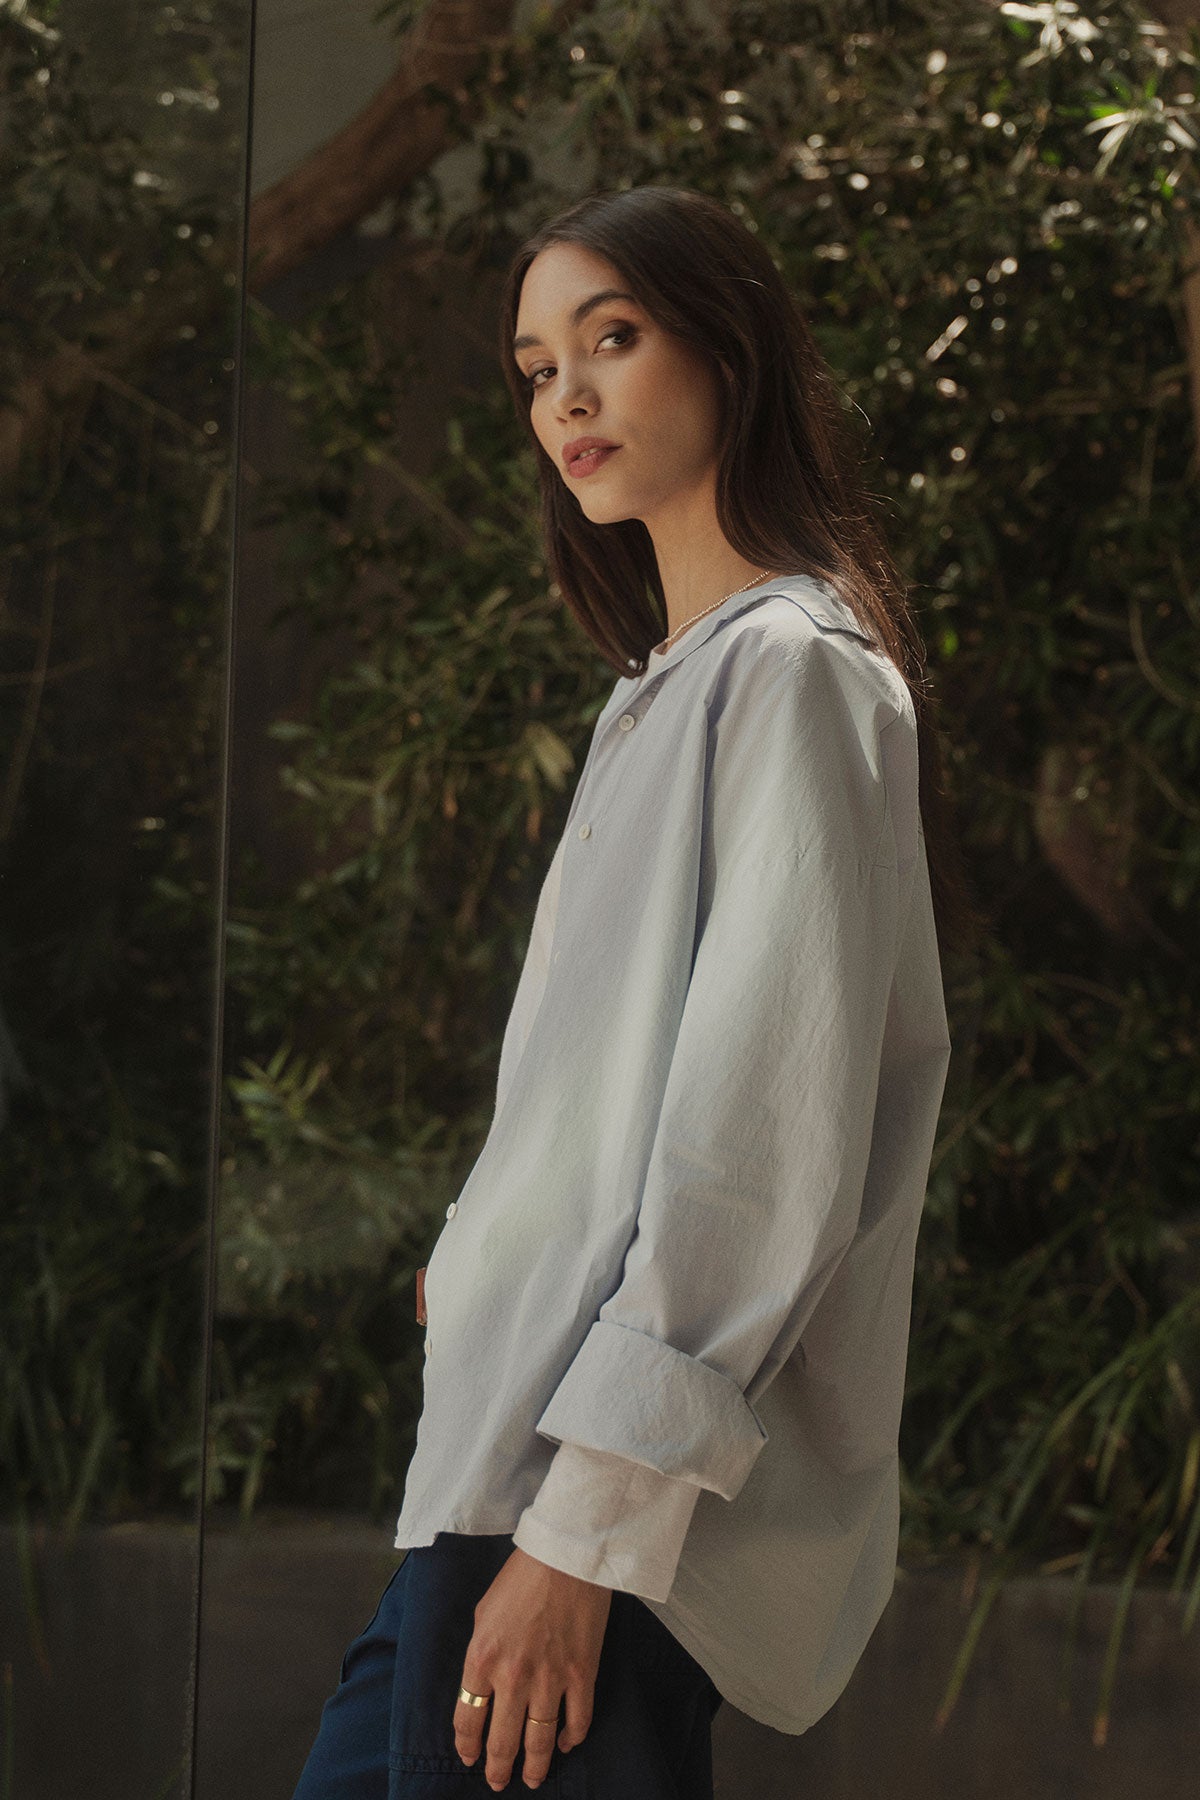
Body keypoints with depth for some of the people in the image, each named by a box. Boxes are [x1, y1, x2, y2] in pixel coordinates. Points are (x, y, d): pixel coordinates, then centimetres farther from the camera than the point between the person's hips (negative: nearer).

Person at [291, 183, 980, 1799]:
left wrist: (586, 1515, -20)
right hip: (513, 1458, 9)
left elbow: (763, 1139, -17)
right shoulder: (675, 683, 20)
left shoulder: (793, 670, -10)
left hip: (621, 1483, -9)